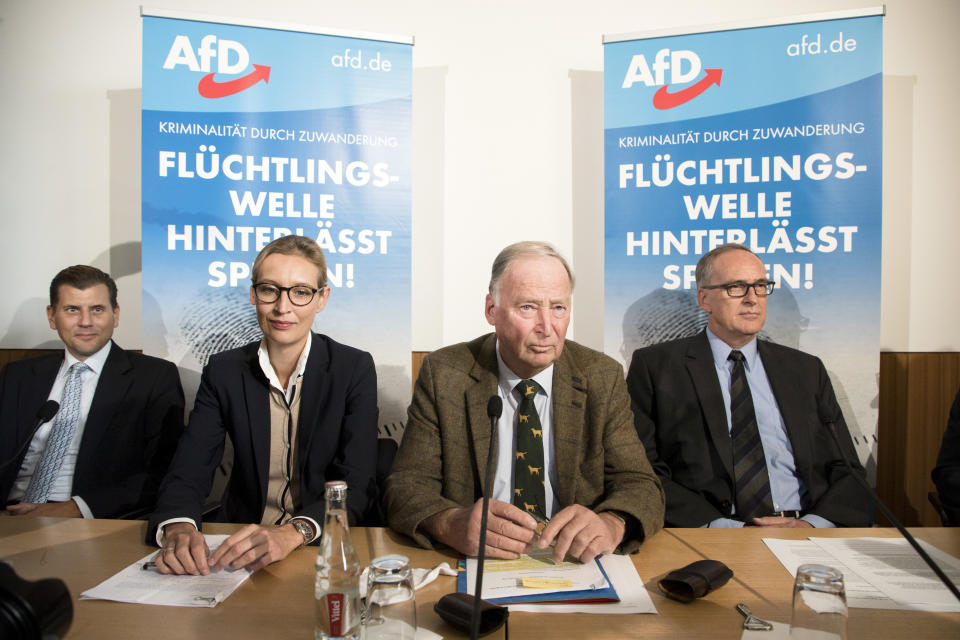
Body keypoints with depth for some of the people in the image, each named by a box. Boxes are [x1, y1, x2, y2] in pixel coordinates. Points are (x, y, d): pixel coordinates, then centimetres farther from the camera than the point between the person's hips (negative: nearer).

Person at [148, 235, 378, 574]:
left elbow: (358, 484, -12)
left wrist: (293, 533, -29)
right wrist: (178, 528, -25)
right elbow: (188, 472, -3)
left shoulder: (354, 368, -5)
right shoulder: (224, 371, 3)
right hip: (238, 542, 4)